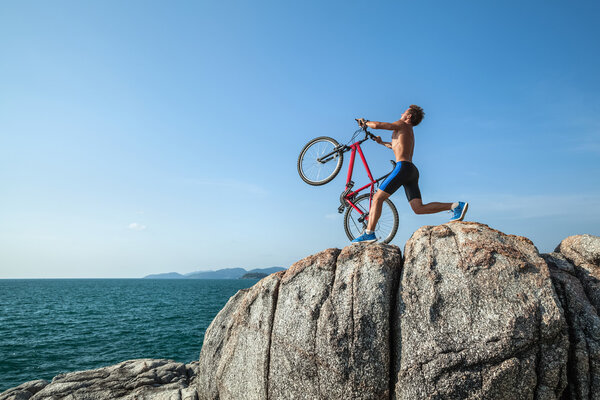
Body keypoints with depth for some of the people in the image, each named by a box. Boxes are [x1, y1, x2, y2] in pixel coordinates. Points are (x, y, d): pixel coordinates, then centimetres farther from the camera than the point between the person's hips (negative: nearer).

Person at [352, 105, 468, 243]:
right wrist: (381, 142, 51)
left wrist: (365, 122, 17)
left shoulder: (402, 125, 5)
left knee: (377, 198, -7)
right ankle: (456, 206, -6)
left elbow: (377, 125, -2)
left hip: (403, 167, -9)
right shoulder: (410, 133, 31)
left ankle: (369, 233, -11)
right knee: (419, 208, 0)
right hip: (413, 171, 9)